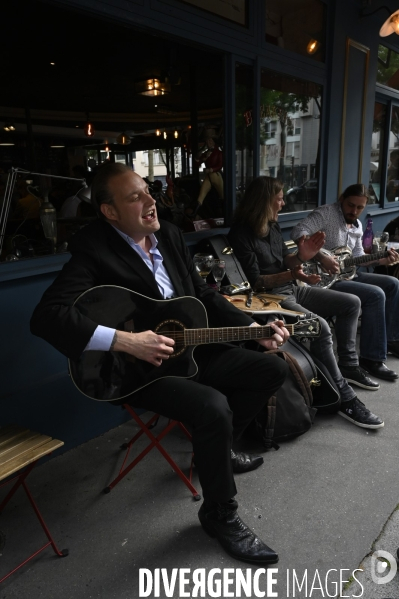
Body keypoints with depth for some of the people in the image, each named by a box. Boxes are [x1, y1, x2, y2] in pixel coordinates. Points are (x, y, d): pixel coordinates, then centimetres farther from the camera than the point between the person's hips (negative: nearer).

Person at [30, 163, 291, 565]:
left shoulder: (169, 234, 5)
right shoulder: (94, 250, -16)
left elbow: (203, 294, 11)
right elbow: (47, 316, -27)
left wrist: (253, 329, 1)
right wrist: (125, 341, -32)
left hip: (188, 349, 8)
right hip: (134, 367, -7)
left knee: (272, 368, 4)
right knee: (214, 407, -30)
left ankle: (216, 449, 23)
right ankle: (220, 515, -1)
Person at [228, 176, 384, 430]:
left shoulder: (273, 226, 9)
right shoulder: (241, 234, -16)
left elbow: (284, 262, 13)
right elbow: (254, 281, -19)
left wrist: (301, 256, -8)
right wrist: (291, 275, -30)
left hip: (291, 290, 9)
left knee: (352, 303, 9)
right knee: (320, 327, -31)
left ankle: (349, 365, 19)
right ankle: (345, 398, -18)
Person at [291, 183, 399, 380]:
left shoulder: (357, 225, 15)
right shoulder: (326, 213, -12)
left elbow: (358, 256, 22)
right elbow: (298, 232, -25)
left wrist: (380, 260, 6)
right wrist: (321, 257, -31)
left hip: (346, 273, 10)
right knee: (375, 295, -23)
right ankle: (372, 358, -16)